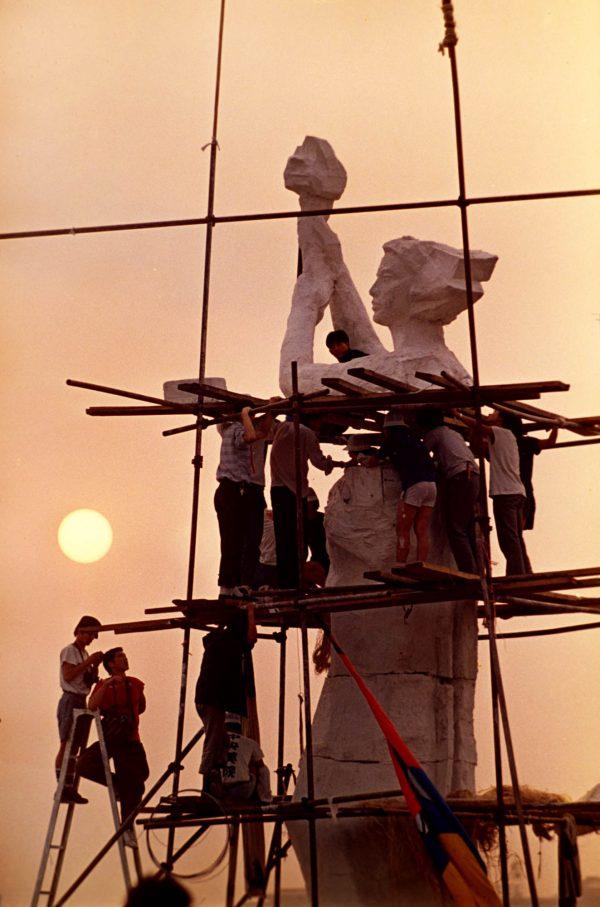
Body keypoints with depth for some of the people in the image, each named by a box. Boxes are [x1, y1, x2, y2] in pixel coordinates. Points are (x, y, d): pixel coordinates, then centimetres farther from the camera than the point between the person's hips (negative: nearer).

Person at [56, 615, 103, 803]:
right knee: (66, 744, -10)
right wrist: (88, 661, -17)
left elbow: (91, 681, 18)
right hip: (70, 701, -8)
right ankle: (62, 787, -12)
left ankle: (69, 788, 5)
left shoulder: (84, 653, 18)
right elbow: (68, 676, -19)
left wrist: (95, 665, 3)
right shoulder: (69, 651, -5)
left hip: (81, 702, 8)